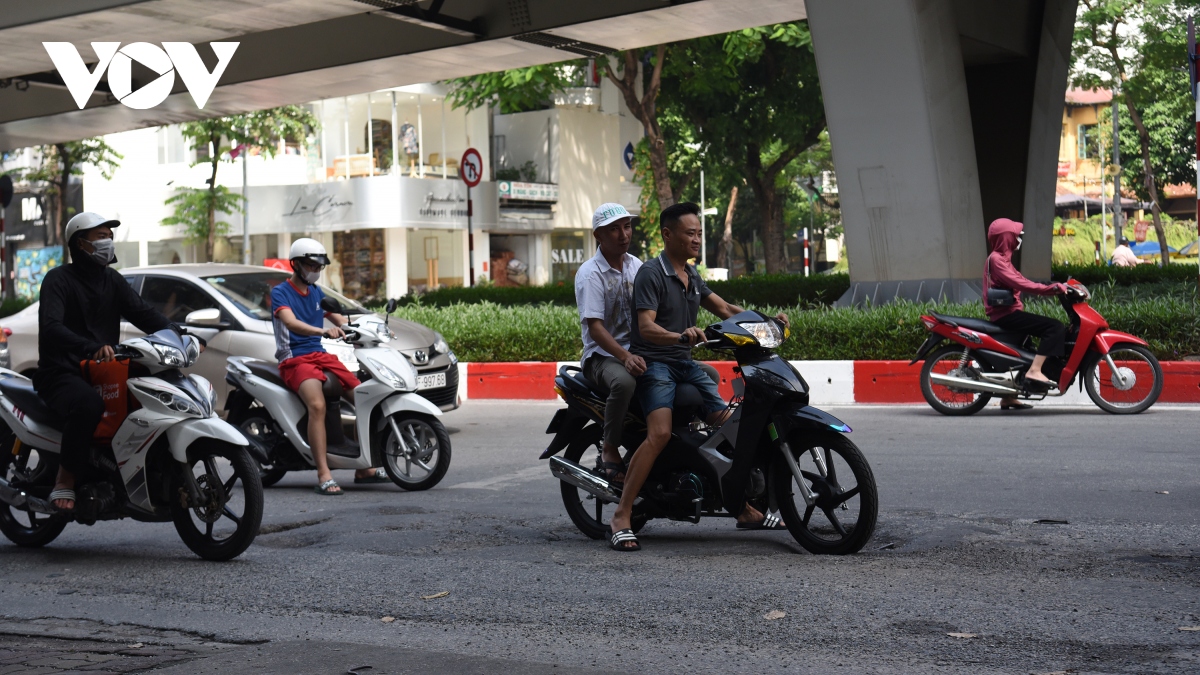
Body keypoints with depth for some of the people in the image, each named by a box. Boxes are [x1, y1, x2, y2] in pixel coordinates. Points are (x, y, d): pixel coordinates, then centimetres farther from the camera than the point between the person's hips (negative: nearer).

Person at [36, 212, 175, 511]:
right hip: (62, 373, -7)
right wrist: (91, 347, -41)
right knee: (88, 403, -38)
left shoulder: (113, 280, 16)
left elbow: (143, 312, 4)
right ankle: (64, 481, -25)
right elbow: (51, 328, -23)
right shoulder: (59, 279, -6)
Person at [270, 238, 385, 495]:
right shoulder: (280, 293, -4)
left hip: (320, 355, 7)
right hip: (295, 359, -7)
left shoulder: (316, 292, 19)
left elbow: (340, 320, 19)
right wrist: (323, 331, -41)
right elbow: (291, 322, -23)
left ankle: (364, 468, 9)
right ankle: (324, 475, -35)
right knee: (317, 405, -33)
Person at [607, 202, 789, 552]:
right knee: (660, 433, -28)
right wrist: (681, 336, -41)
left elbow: (724, 308, 17)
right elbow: (646, 327, -22)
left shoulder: (691, 275, 16)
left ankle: (746, 509, 18)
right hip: (654, 362, -8)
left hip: (685, 363, 9)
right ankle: (621, 517, -25)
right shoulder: (651, 273, -11)